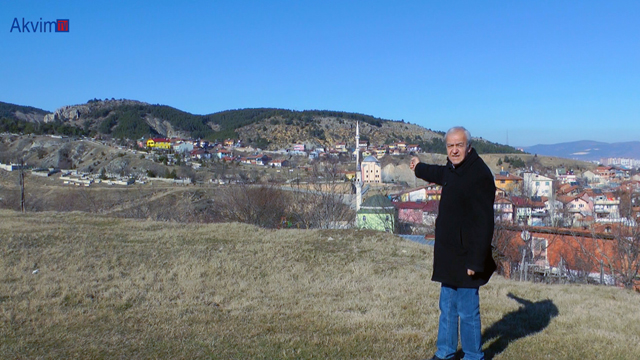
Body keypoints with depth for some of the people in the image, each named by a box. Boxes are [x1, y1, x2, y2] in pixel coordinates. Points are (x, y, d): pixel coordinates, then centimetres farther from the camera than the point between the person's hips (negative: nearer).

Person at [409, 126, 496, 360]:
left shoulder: (479, 174, -19)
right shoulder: (452, 171, 8)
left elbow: (484, 223, -22)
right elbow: (439, 174, 35)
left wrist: (476, 261, -24)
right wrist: (419, 168, 53)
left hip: (466, 259, -9)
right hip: (450, 255, 9)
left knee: (467, 312, 2)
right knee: (447, 309, 19)